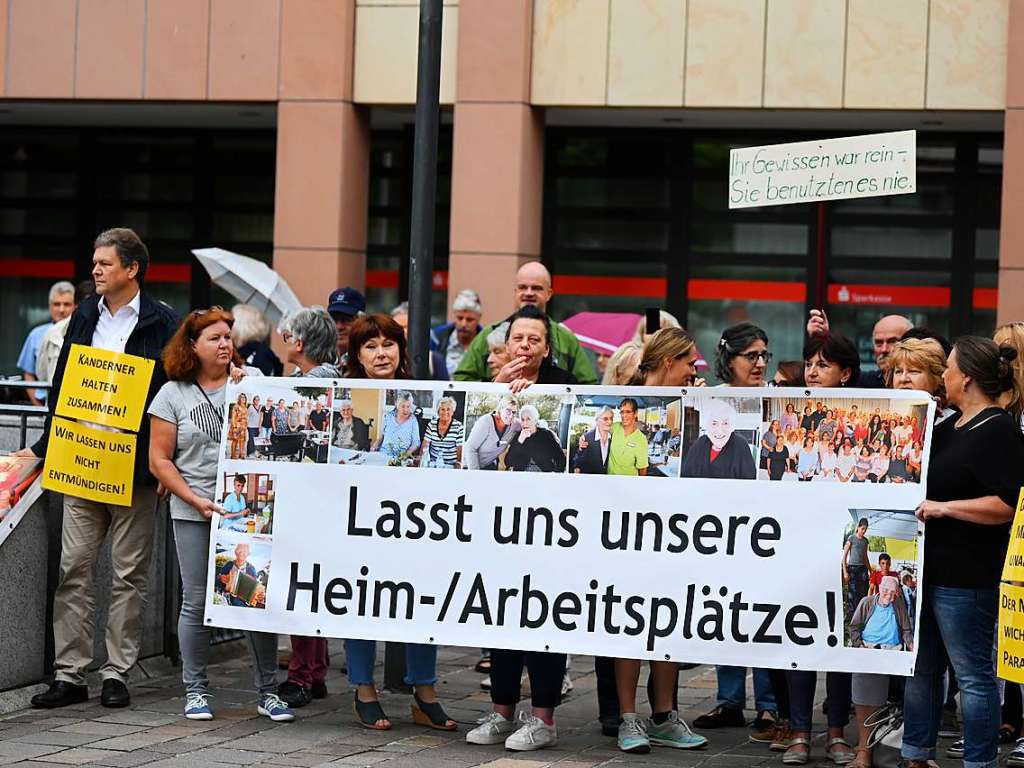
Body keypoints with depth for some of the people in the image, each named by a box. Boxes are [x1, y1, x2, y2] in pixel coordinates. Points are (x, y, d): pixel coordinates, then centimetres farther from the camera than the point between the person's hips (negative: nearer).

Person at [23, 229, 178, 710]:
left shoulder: (161, 324, -2)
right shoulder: (85, 318, 13)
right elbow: (62, 386, 18)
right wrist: (44, 448, 15)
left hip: (134, 468, -4)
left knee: (129, 574, 3)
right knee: (73, 569, 1)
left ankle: (117, 673, 10)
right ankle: (69, 674, 5)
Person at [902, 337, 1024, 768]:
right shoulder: (951, 427, 16)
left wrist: (945, 508, -21)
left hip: (965, 578, -10)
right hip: (929, 569, 10)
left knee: (973, 674, -3)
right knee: (921, 669, 15)